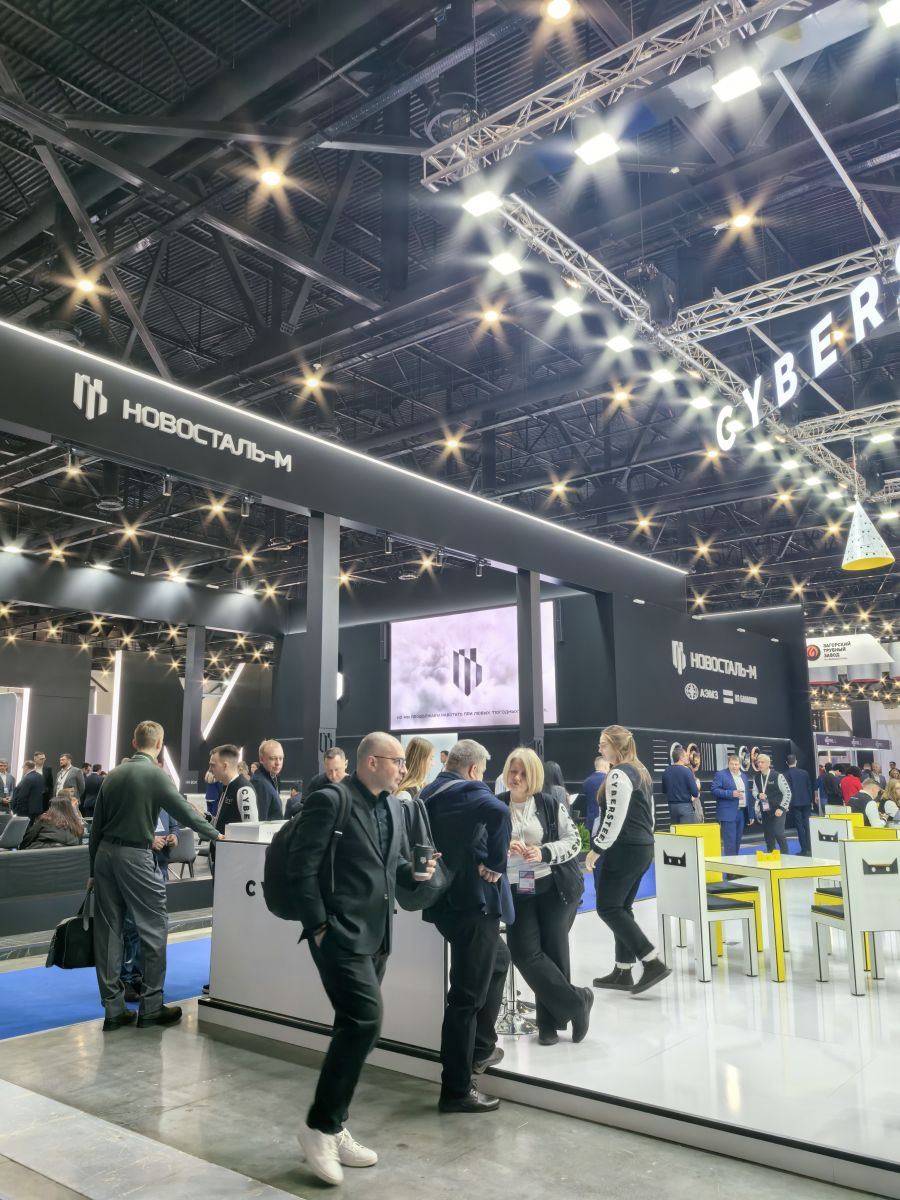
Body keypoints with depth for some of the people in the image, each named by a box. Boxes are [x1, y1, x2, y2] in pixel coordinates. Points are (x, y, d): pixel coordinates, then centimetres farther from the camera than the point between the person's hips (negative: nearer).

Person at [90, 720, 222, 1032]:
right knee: (153, 928, 4)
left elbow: (96, 825, 11)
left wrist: (94, 867, 18)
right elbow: (184, 812, -10)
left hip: (105, 853, 7)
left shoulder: (113, 774, 8)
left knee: (108, 930, 9)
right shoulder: (156, 775, -10)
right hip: (135, 856, -7)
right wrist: (216, 835, 3)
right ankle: (151, 1007, 8)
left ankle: (114, 1009, 15)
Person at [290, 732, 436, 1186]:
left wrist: (413, 871, 0)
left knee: (354, 1027, 13)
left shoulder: (392, 806, 11)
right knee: (364, 1020, -15)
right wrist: (319, 926, -16)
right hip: (341, 934, -8)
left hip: (376, 935, 8)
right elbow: (302, 867, -15)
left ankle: (333, 1129, 27)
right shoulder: (329, 801, -14)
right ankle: (319, 1125, 2)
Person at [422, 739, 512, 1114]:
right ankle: (456, 1090, 8)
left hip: (443, 900, 9)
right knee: (467, 995, 0)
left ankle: (481, 1047, 34)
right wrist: (496, 863, -23)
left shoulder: (428, 795, 11)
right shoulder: (469, 791, -14)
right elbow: (498, 812, -35)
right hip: (472, 900, -9)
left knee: (498, 960, 28)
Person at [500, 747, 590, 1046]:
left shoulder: (551, 803, 0)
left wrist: (544, 852, -16)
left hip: (556, 887, -1)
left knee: (553, 951, 3)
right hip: (517, 891, 2)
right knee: (524, 953, -7)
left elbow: (573, 840, -1)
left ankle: (550, 1021, 20)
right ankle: (577, 1002, 9)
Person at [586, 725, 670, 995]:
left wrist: (596, 849, -15)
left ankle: (654, 963, -7)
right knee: (622, 908, 13)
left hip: (624, 850, -10)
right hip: (643, 848, 10)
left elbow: (614, 819, -21)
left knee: (608, 908, -4)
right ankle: (623, 972, 15)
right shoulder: (641, 771, 15)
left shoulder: (619, 774, -16)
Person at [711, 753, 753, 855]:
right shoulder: (721, 775, -3)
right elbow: (715, 790, -12)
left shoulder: (744, 776, 17)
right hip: (728, 813, -6)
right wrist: (731, 793, -22)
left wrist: (750, 814, 16)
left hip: (742, 813, 6)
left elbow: (748, 795, 19)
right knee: (730, 842, -9)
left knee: (737, 842, 10)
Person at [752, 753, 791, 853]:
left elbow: (787, 793, -7)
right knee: (768, 836, 7)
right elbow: (754, 791, 16)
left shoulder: (777, 776, -10)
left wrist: (782, 808, -13)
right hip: (765, 811, 5)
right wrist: (758, 795, -9)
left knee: (778, 834, -14)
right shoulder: (756, 777, 5)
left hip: (777, 810, -5)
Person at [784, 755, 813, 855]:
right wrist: (810, 801, 14)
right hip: (806, 802, 3)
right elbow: (810, 787, 6)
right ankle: (809, 849, 9)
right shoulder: (804, 772, 2)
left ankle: (804, 849, -4)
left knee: (800, 826, -1)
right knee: (807, 825, 9)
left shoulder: (786, 775, -8)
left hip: (795, 803, -3)